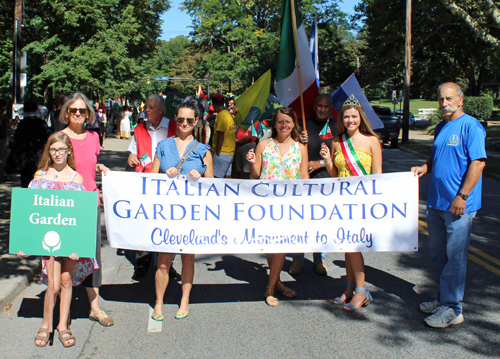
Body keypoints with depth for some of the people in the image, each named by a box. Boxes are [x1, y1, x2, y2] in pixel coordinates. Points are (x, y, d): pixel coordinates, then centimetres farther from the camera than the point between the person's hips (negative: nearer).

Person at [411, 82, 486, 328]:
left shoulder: (470, 126, -11)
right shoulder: (441, 128, 15)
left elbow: (478, 162, -17)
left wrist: (462, 196, -21)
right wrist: (424, 168, 5)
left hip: (459, 205, -8)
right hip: (436, 202, 8)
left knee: (455, 256, -2)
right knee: (438, 253, 15)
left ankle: (452, 309, 6)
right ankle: (444, 299, 29)